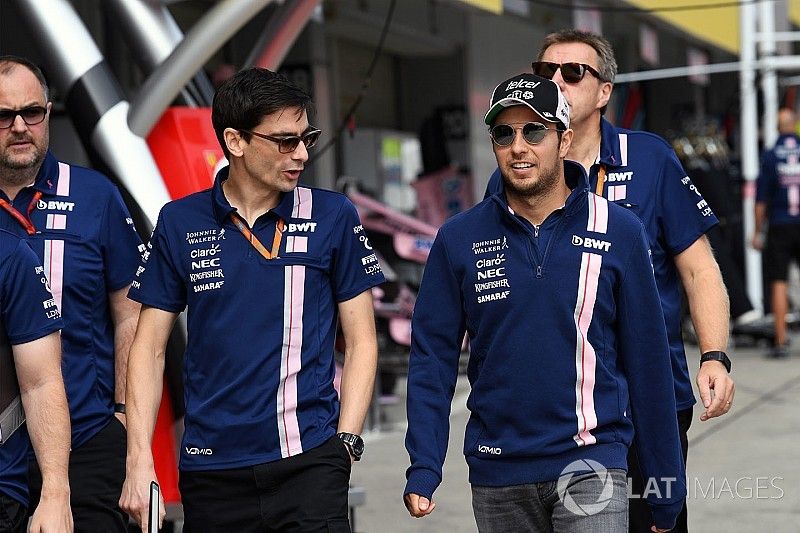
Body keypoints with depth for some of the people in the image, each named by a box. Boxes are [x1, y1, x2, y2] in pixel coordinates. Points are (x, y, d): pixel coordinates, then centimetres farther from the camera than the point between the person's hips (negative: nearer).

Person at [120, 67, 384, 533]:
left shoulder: (334, 217, 2)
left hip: (308, 459, -1)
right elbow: (149, 349, 6)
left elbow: (361, 341, 5)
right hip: (210, 470, 1)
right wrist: (139, 461, -2)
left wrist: (346, 442, -5)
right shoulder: (180, 223, 4)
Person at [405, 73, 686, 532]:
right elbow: (433, 359, 3)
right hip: (497, 475, 2)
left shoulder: (618, 231, -1)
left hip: (590, 464, -2)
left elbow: (648, 361, 2)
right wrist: (423, 470, -7)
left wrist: (667, 488, 3)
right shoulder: (460, 239, 2)